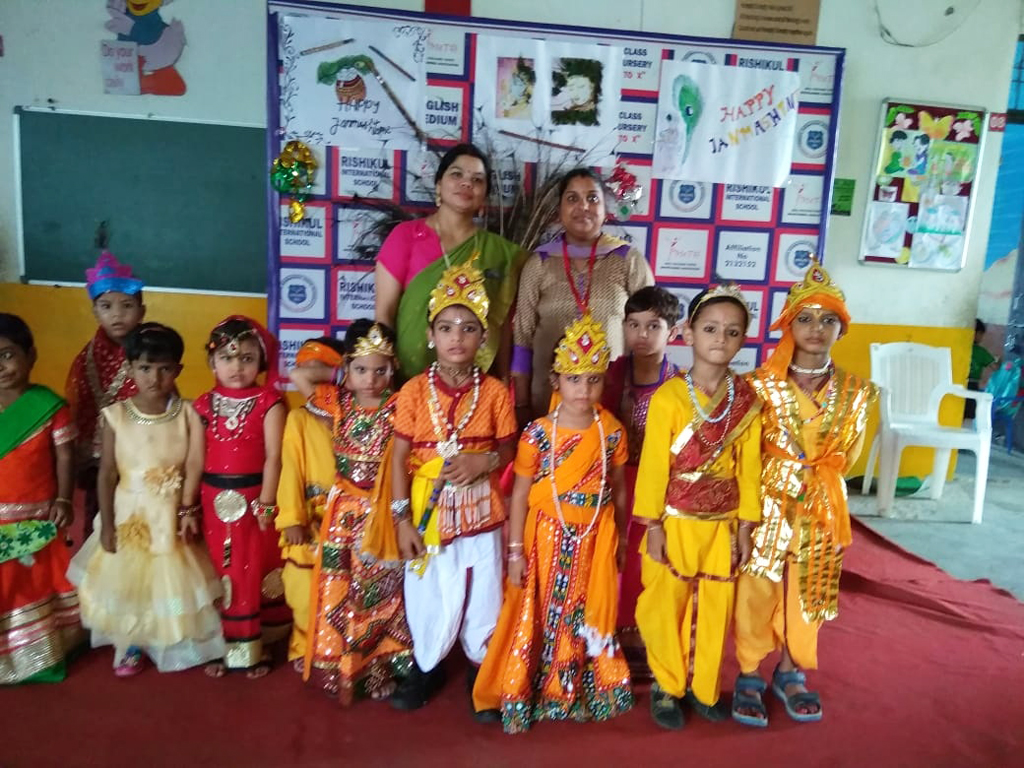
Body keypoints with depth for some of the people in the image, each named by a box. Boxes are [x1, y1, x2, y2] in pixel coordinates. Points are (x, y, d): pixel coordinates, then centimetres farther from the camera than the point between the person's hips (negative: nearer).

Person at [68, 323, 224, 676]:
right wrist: (107, 524, -5)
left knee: (170, 582, 14)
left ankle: (173, 646, 34)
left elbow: (194, 468, -11)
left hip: (171, 515, 0)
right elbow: (107, 474, -6)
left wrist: (188, 510, -17)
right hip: (129, 515, 1)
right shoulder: (116, 415, -10)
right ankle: (129, 647, 36)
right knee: (125, 582, 14)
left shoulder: (188, 414, -11)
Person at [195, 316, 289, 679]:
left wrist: (266, 503, -12)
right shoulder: (205, 404, 3)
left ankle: (254, 647, 22)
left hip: (254, 499, -3)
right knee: (219, 574, 13)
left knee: (254, 574, 7)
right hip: (214, 501, 3)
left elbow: (273, 458, -9)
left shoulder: (269, 403, -6)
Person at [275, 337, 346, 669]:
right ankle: (305, 646, 28)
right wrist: (292, 518, -15)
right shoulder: (298, 419, -3)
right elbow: (291, 469, -9)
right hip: (309, 519, -1)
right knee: (305, 589, 5)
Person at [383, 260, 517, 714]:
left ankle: (481, 668, 36)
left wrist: (485, 461, -18)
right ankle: (426, 667, 37)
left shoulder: (495, 392, -5)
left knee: (482, 598, 12)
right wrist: (402, 519, -8)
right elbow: (399, 458, -4)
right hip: (428, 511, 0)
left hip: (479, 512, 1)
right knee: (428, 597, 13)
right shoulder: (414, 391, -7)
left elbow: (509, 449, 4)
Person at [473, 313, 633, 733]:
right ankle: (528, 693, 29)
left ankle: (581, 688, 37)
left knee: (588, 617, 15)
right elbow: (520, 494, -7)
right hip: (547, 537, -2)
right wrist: (515, 550, -6)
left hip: (595, 539, 2)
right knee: (540, 616, 10)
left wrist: (620, 537, 12)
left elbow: (619, 487, 6)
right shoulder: (538, 433, -12)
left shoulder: (612, 431, -5)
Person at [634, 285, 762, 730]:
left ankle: (702, 688, 34)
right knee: (665, 608, 10)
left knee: (715, 610, 15)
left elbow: (749, 468, 2)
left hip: (721, 526, 4)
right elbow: (653, 465, -11)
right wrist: (653, 525, -10)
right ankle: (667, 687, 30)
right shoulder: (668, 397, -13)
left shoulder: (748, 402, -1)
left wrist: (745, 526, 3)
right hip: (675, 524, -3)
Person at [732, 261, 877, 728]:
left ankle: (790, 673, 33)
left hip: (821, 506, 3)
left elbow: (845, 455, 2)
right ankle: (749, 676, 21)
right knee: (756, 589, 3)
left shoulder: (855, 392, -1)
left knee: (806, 592, 14)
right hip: (766, 503, -2)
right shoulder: (762, 383, -8)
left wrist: (813, 480, -7)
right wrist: (790, 478, -8)